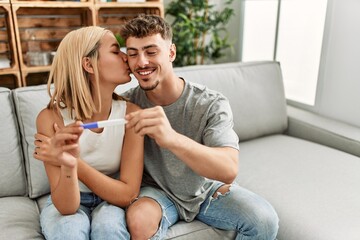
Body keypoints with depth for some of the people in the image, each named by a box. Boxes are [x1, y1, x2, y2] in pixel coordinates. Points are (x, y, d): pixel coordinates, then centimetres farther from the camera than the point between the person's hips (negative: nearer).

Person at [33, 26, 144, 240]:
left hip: (111, 201, 1)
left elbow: (127, 194, -18)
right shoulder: (51, 117, -21)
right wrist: (68, 165, -42)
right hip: (69, 203, 0)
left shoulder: (130, 113, -19)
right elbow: (66, 206, -21)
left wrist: (76, 163, -28)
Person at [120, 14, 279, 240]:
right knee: (138, 220, -32)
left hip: (208, 189, 1)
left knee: (265, 219, -20)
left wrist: (172, 138, -52)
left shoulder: (212, 104, -21)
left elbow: (229, 170, -35)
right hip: (158, 192, 0)